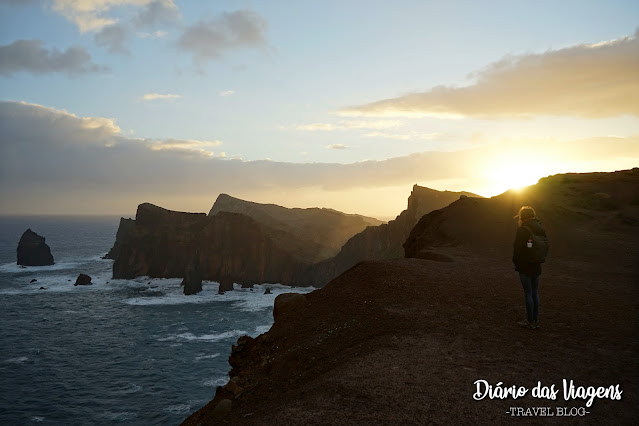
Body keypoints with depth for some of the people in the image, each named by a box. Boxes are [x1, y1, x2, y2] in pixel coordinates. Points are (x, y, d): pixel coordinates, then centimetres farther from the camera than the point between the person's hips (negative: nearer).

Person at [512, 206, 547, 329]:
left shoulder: (522, 230, -16)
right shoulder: (540, 230, 6)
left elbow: (518, 249, -15)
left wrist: (516, 263, -4)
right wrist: (539, 259, 15)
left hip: (525, 267, -7)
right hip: (536, 266, 7)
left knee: (528, 293, 1)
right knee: (535, 293, 14)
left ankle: (530, 321, 7)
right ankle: (535, 320, 21)